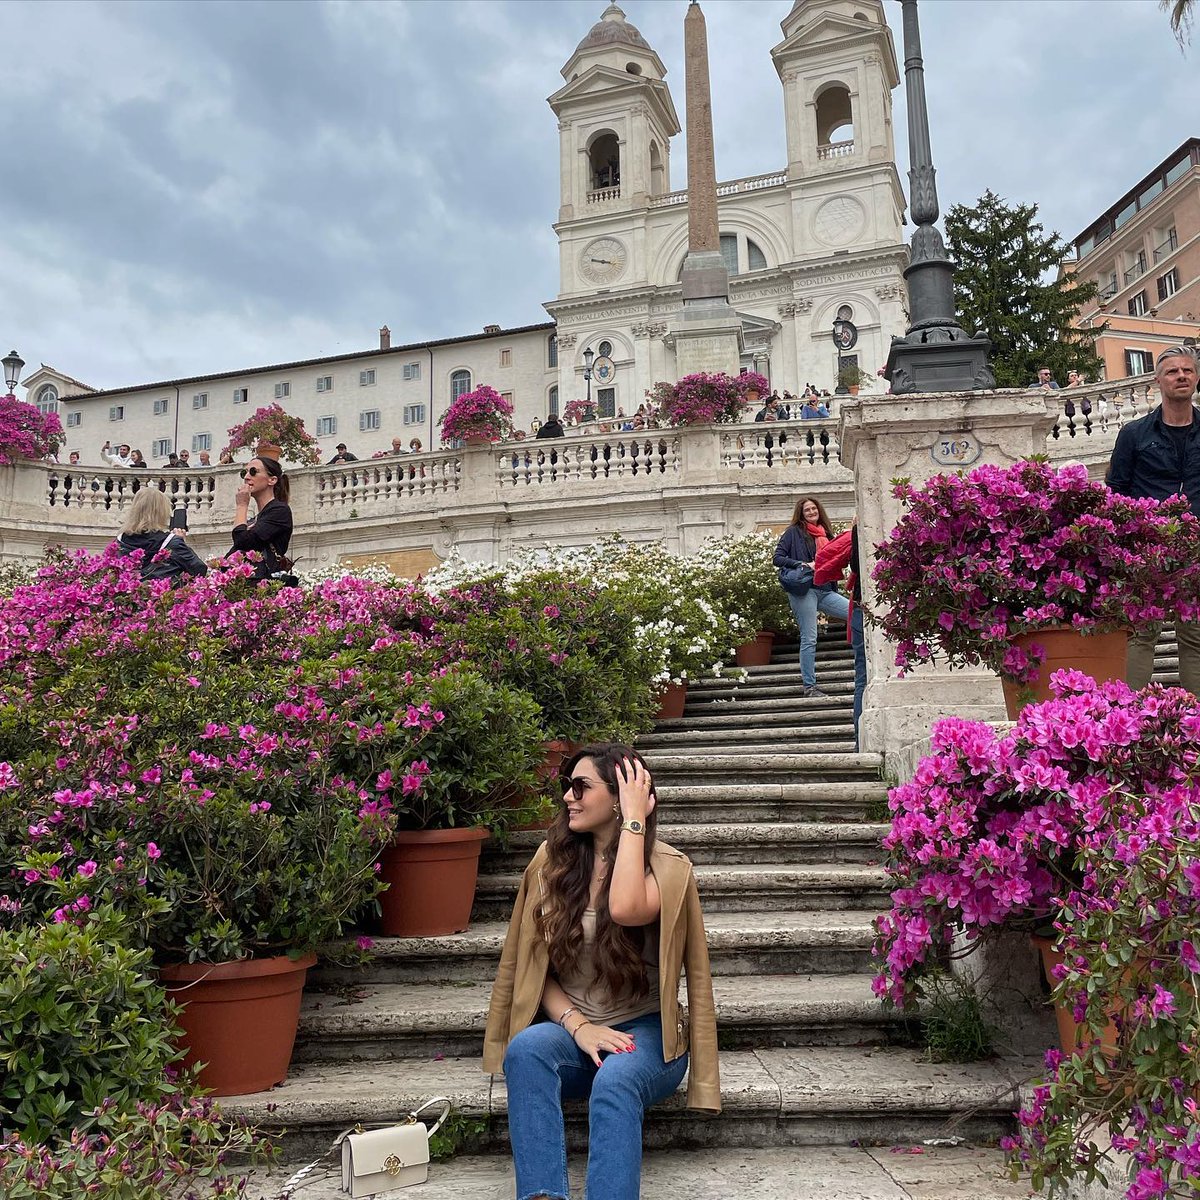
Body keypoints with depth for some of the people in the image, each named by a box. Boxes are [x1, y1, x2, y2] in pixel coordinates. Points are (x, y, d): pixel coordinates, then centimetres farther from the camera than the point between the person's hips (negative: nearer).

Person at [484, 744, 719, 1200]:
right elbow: (537, 967, 5)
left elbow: (626, 909, -31)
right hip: (571, 1029, 3)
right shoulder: (554, 859, 4)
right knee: (527, 1047, -31)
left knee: (615, 1080, -36)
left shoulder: (667, 867, -6)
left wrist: (634, 819, -20)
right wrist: (577, 1025, -13)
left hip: (644, 1031, -3)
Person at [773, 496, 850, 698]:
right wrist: (804, 565, -14)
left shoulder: (826, 534, 20)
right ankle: (809, 686, 1)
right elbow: (778, 558, -5)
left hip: (826, 591, 6)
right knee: (809, 639, -5)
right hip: (804, 590, -6)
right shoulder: (794, 532, 4)